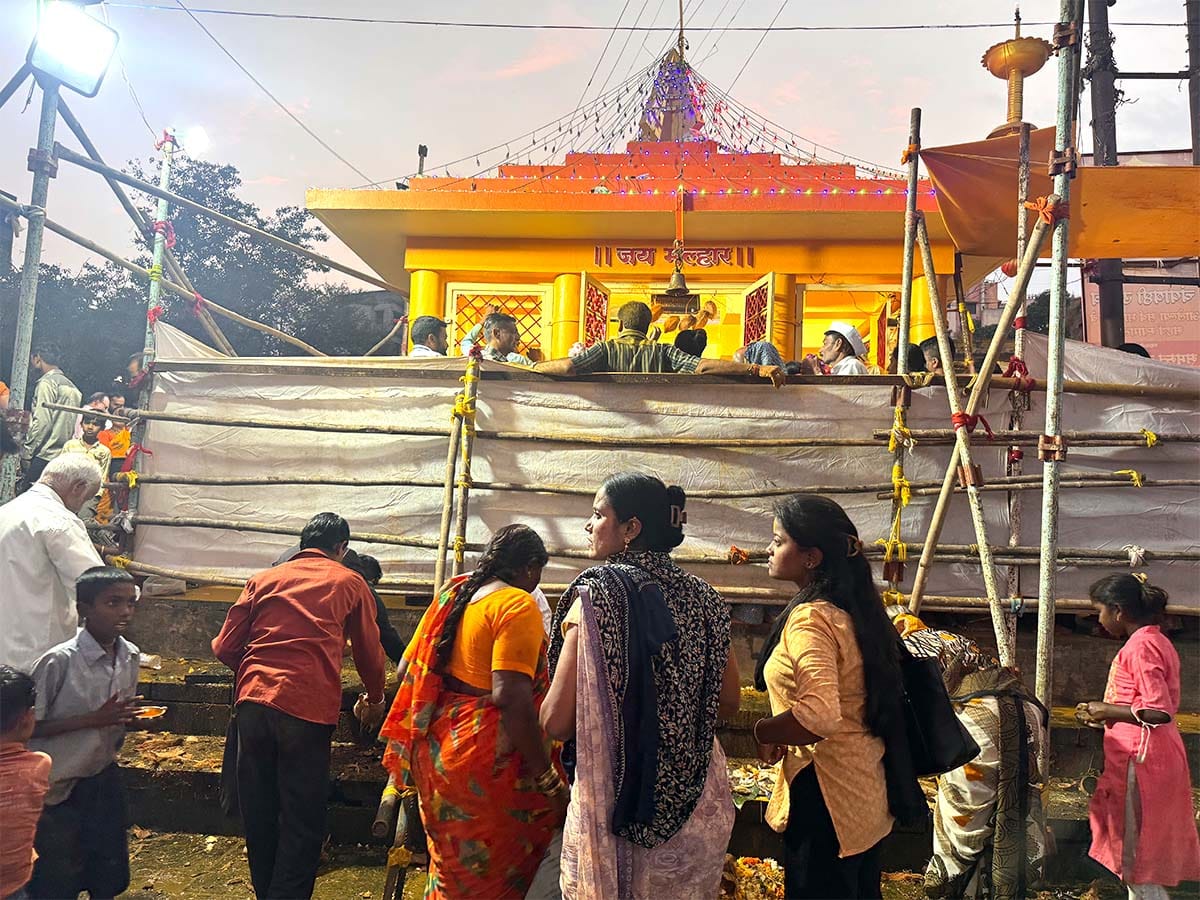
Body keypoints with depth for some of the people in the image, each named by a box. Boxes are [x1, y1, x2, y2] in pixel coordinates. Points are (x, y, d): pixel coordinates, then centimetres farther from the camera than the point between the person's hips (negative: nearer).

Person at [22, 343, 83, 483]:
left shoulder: (47, 383, -6)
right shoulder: (72, 386, 17)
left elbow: (42, 422, -14)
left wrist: (27, 452, -10)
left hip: (45, 456, -8)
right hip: (66, 456, 8)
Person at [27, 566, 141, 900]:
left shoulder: (130, 656, -2)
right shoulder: (59, 661, -21)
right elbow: (29, 726, -19)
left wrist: (129, 718, -8)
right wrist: (93, 719, -26)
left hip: (105, 778, 6)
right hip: (59, 788, -5)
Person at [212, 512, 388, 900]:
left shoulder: (264, 579, 18)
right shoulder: (349, 583, 12)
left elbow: (225, 648, 13)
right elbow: (370, 653, 17)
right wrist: (374, 699, 35)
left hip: (252, 701, 4)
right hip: (307, 706, -4)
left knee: (258, 812, 17)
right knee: (302, 822, 3)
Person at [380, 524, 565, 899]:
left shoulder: (452, 593, 10)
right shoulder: (518, 604, -13)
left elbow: (407, 669, 15)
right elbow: (510, 696, -24)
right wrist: (549, 779, -21)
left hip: (434, 751, 8)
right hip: (485, 759, -8)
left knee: (451, 862, 22)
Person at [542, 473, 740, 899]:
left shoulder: (596, 593, -14)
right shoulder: (702, 598, 1)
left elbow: (557, 721, -17)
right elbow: (727, 702, 9)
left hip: (618, 800, -5)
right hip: (697, 802, 5)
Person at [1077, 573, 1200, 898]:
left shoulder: (1140, 645, -17)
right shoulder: (1156, 641, 13)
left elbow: (1159, 711, -25)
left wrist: (1108, 709, -13)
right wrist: (1107, 719, 13)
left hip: (1140, 761, -10)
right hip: (1149, 757, 10)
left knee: (1136, 854, -2)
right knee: (1136, 851, 17)